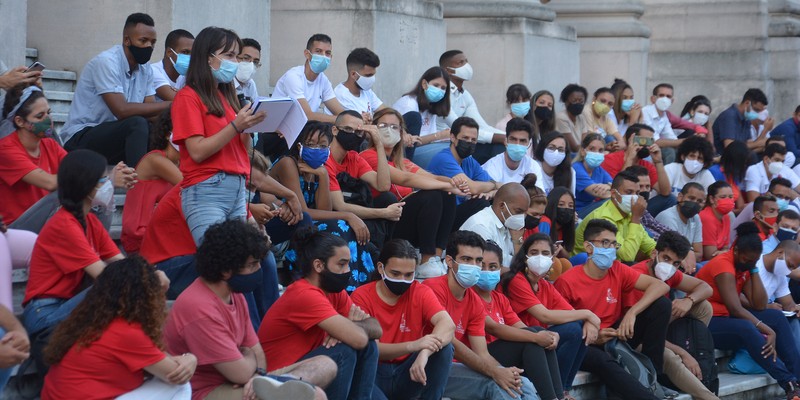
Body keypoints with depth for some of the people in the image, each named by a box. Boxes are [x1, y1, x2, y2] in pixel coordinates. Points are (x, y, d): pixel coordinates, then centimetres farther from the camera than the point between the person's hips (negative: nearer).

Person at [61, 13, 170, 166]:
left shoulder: (145, 68, 8)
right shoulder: (106, 62, -17)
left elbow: (151, 111, 1)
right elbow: (122, 110, -26)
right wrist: (169, 105, -26)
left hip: (114, 136, 8)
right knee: (137, 124, -31)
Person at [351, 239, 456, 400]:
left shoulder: (421, 292, -1)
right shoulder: (362, 296, -7)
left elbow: (447, 324, -20)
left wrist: (425, 353, -41)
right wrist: (413, 345, -34)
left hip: (407, 374, 3)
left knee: (444, 346, -22)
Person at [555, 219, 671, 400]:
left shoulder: (618, 271, 1)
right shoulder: (567, 281, -13)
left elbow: (661, 286, -6)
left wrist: (632, 312, -21)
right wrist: (592, 338, -23)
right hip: (585, 345, -6)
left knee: (661, 305, -9)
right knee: (601, 359, -42)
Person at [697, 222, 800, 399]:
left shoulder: (744, 266, 8)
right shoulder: (723, 265, -18)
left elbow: (760, 306, -3)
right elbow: (735, 309, -28)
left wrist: (754, 269, -5)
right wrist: (768, 331, -31)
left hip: (727, 318, 9)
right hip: (705, 324, -9)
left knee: (777, 316, -4)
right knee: (746, 328, -35)